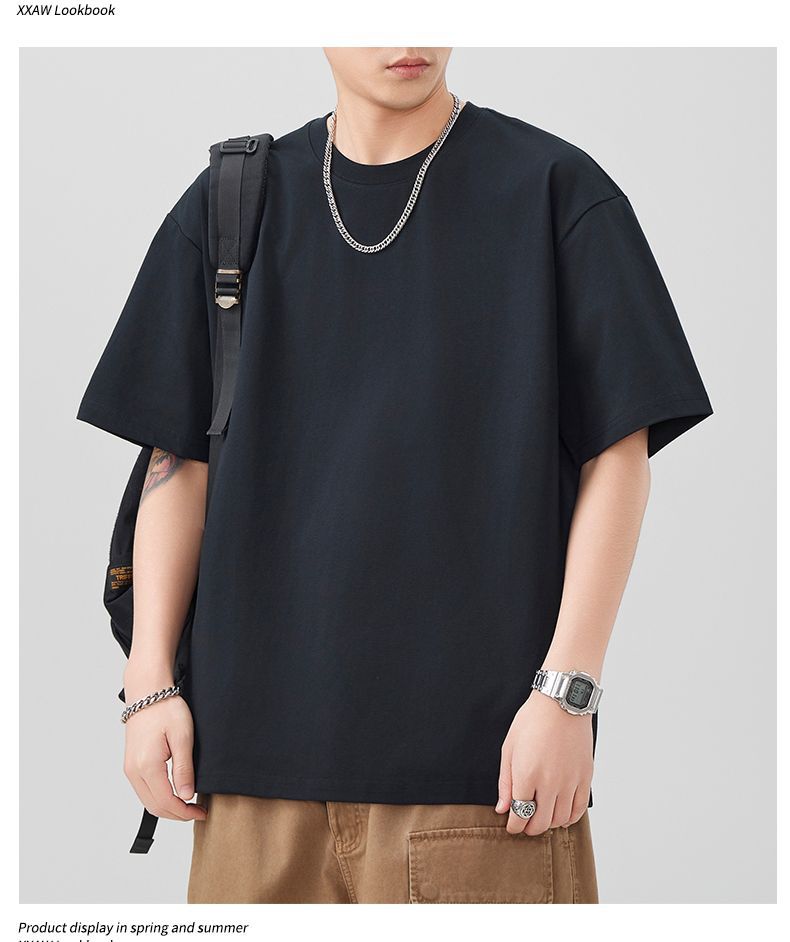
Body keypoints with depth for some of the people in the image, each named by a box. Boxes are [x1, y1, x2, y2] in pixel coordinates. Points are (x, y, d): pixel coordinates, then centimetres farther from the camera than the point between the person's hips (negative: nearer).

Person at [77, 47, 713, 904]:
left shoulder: (555, 191, 2)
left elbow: (617, 457, -1)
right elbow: (178, 461, 12)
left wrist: (567, 691, -9)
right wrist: (149, 682, 4)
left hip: (478, 738, -3)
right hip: (261, 728, 3)